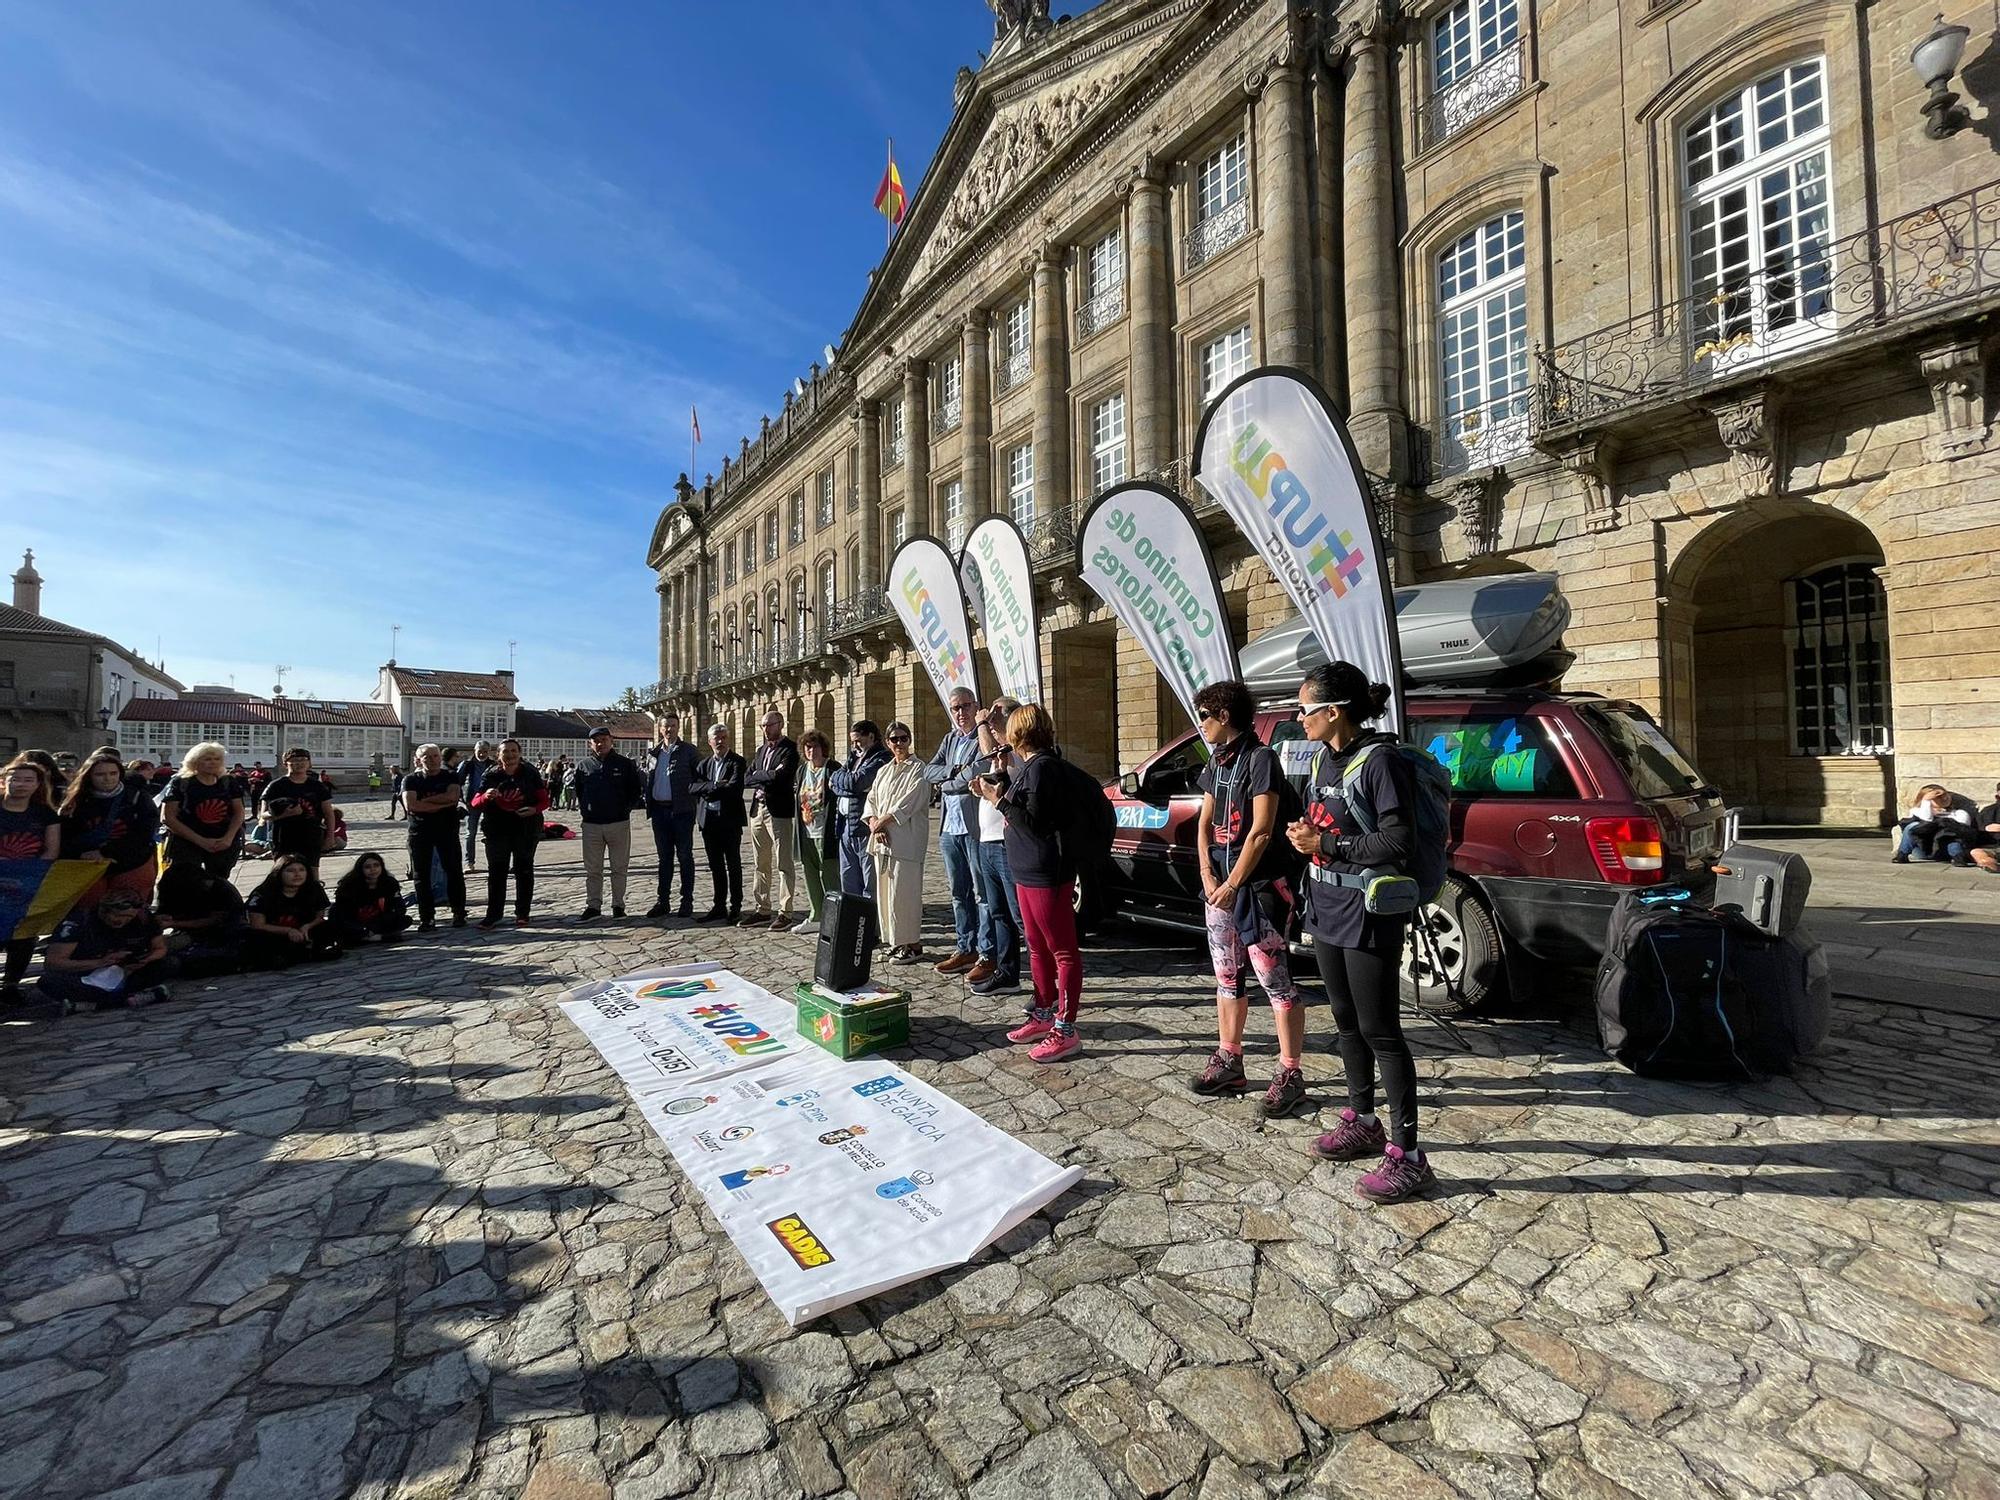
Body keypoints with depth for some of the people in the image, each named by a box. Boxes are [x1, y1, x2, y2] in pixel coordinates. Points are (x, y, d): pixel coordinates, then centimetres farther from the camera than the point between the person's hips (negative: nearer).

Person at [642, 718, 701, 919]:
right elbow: (647, 780, 15)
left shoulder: (688, 751, -1)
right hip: (659, 810, 4)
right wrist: (649, 805, 5)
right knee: (664, 857, 11)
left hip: (681, 811, -4)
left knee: (685, 856, 2)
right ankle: (663, 901, 18)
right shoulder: (652, 753, 13)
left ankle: (687, 901, 10)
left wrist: (692, 791, -16)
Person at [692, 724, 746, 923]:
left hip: (730, 820, -5)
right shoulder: (704, 764, 14)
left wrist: (709, 791, -8)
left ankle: (735, 907, 10)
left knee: (733, 865, 2)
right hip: (709, 821, 5)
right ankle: (719, 906, 19)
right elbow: (694, 787, -1)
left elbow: (734, 787, -17)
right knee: (716, 866, 11)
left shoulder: (737, 762, -3)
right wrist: (715, 786, -14)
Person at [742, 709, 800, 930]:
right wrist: (767, 777, -8)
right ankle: (762, 910, 21)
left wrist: (758, 776, -5)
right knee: (761, 864, 13)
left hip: (779, 812, -8)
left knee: (784, 864, -2)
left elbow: (779, 776, -22)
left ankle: (784, 912, 3)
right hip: (758, 809, 8)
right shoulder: (761, 749, 16)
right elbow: (746, 779, 10)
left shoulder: (789, 749, -7)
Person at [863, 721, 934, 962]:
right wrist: (874, 823, -5)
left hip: (906, 840, -7)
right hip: (882, 839, 7)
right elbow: (871, 800, 14)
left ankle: (913, 944, 2)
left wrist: (882, 820, -11)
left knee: (903, 892, -7)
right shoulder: (884, 771, 19)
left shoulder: (918, 768, -2)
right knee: (885, 892, 9)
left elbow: (911, 800, -12)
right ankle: (896, 942, 20)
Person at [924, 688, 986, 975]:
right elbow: (929, 771, 7)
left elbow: (977, 772, -21)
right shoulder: (949, 739, 16)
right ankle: (965, 948, 26)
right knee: (959, 894, 15)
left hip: (976, 827, -7)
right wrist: (955, 771, -11)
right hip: (949, 827, 7)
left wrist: (946, 784, -6)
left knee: (982, 893, 0)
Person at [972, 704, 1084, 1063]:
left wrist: (999, 800, -16)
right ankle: (1043, 1015, 32)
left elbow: (1035, 823, -20)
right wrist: (998, 788, 8)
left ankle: (1065, 1030, 6)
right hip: (1027, 871, 10)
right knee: (1037, 948, 19)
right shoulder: (1027, 766, 11)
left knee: (1063, 952, 0)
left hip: (1046, 874, -10)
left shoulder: (1041, 767, -17)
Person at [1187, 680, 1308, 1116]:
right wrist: (1208, 876, 1)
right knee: (1227, 977, 15)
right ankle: (1228, 1062, 27)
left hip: (1259, 885, -8)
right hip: (1219, 885, 8)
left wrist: (1232, 884, -13)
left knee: (1275, 980, -1)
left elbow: (1260, 832, -16)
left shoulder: (1260, 758, -12)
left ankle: (1290, 1073, 10)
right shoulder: (1216, 761, 13)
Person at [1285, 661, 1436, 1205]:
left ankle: (1406, 1155, 12)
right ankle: (1363, 1123, 35)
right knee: (1347, 1023, 19)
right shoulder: (1322, 759, 9)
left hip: (1367, 919, -8)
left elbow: (1399, 844, -20)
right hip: (1327, 913, 9)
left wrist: (1328, 844, -18)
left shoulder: (1378, 761, -16)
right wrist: (1303, 834, 1)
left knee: (1380, 1032, -1)